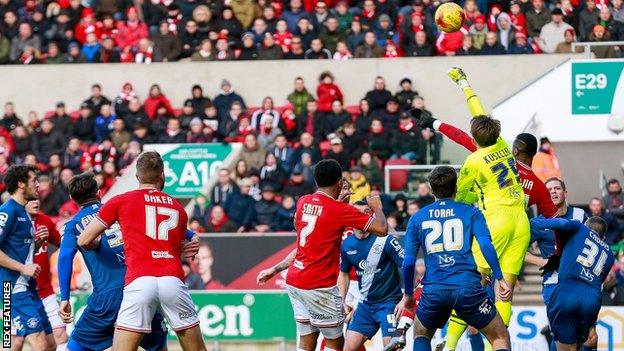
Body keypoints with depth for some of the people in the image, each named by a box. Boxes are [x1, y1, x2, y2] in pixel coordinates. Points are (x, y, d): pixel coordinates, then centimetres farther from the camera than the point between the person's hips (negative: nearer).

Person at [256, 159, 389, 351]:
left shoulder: (303, 202, 7)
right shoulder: (340, 210, -12)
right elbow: (381, 229, -12)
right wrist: (377, 207, 6)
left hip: (294, 281, 7)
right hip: (320, 285, -7)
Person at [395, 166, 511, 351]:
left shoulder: (417, 218, 14)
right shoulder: (471, 212, 9)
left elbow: (408, 261, 9)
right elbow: (486, 245, -7)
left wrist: (407, 295, 19)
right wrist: (500, 278, -5)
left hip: (433, 290, 2)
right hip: (469, 287, -2)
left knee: (421, 335, 29)